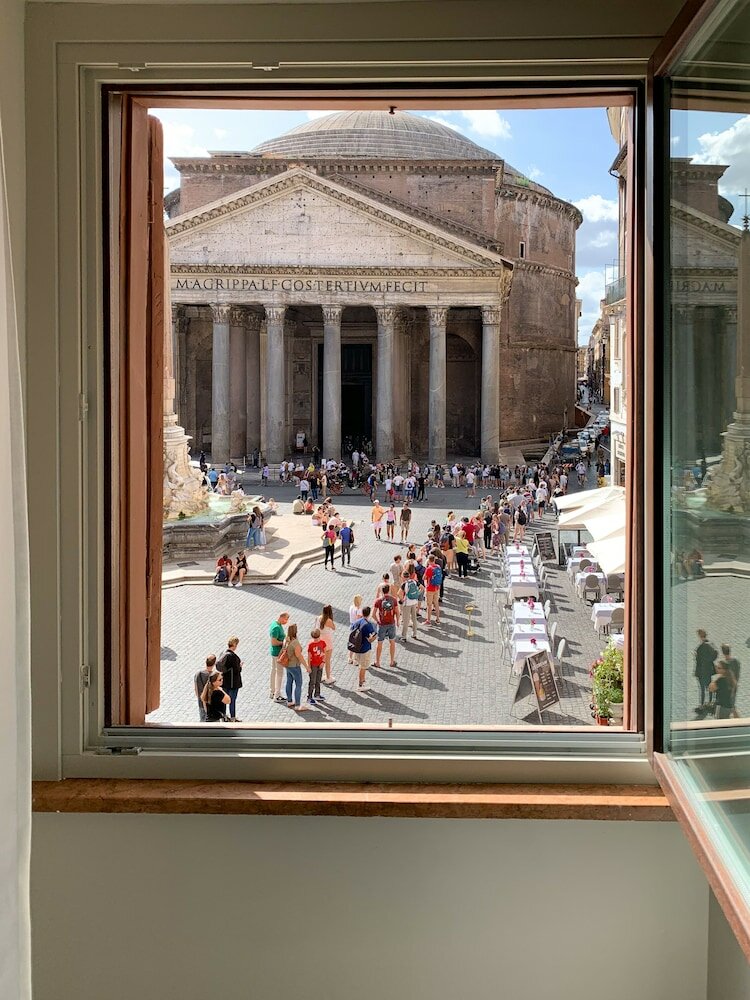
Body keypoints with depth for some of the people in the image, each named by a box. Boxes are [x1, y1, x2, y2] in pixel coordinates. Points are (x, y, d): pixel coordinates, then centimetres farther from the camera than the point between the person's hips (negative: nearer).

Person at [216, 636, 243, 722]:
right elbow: (237, 670, -22)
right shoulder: (233, 656, -25)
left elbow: (219, 666, 6)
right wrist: (240, 666, -4)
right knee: (232, 700, 7)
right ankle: (233, 718, 19)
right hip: (233, 682, -7)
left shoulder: (222, 654, -2)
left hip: (224, 681, 7)